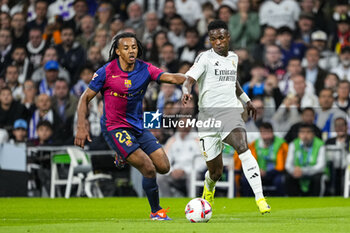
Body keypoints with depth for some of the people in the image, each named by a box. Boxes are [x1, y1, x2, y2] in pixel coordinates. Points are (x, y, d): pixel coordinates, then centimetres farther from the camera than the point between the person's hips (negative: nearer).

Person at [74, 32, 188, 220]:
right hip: (115, 128, -6)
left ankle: (126, 157, 27)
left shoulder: (144, 69, -3)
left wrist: (187, 78, -38)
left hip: (138, 126, 6)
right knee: (149, 169, -16)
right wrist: (81, 127, -14)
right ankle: (156, 212, 5)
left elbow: (170, 77, -16)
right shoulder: (106, 72, -12)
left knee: (164, 167, 3)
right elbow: (85, 98, -5)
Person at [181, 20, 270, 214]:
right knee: (215, 172, 2)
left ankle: (260, 199, -31)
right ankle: (208, 192, 40)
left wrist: (246, 100, 34)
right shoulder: (205, 58, -2)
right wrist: (186, 91, -38)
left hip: (230, 111, 2)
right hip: (208, 113, -2)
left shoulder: (233, 58, 15)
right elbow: (189, 79, -17)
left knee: (242, 147, -28)